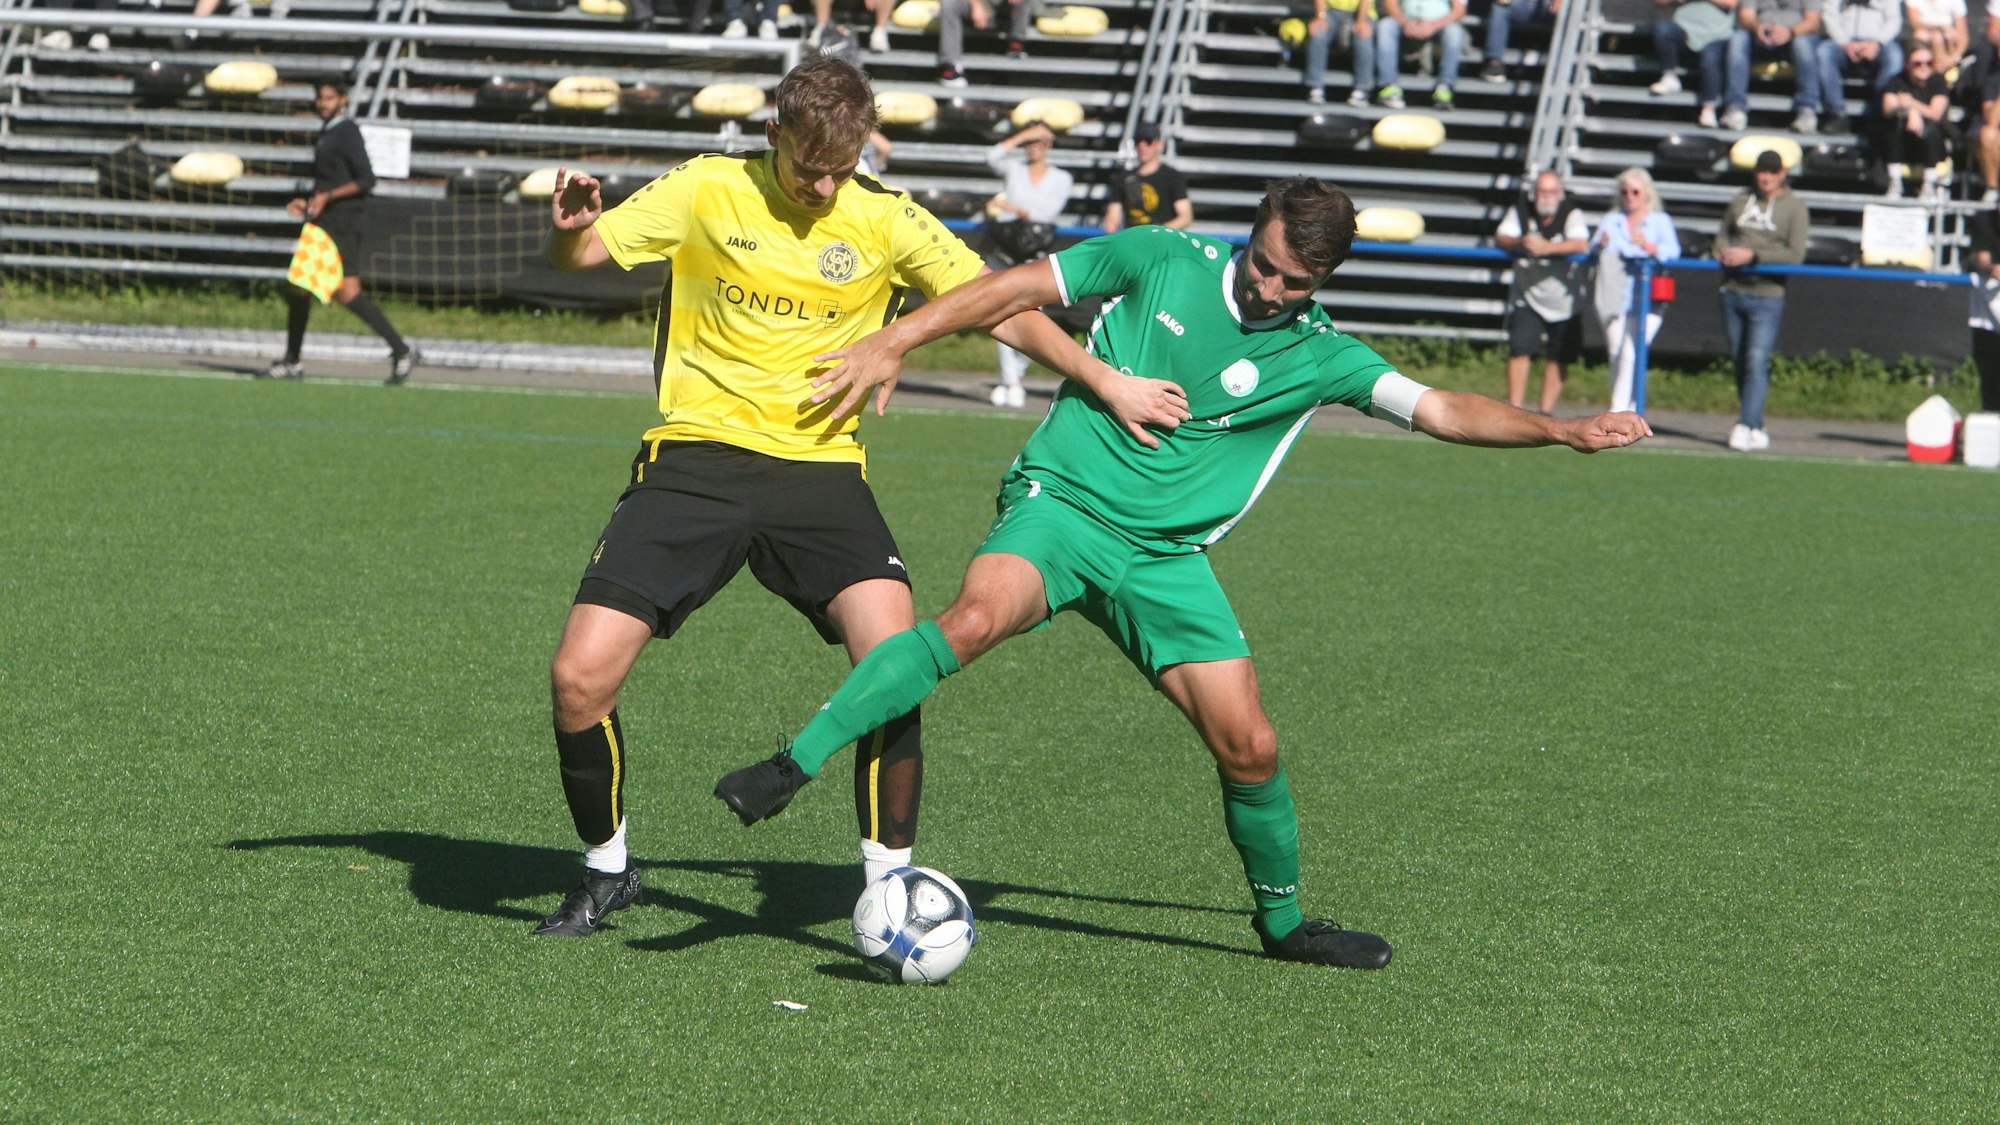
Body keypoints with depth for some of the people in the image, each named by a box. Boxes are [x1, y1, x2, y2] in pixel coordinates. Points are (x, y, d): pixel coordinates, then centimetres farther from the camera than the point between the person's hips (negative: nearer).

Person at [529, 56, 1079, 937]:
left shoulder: (886, 220, 0)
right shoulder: (709, 191, -1)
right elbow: (575, 258, 1)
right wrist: (569, 227, -23)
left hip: (818, 468, 0)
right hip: (696, 458, 0)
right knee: (578, 678, -10)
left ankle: (889, 883, -7)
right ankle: (607, 872, 15)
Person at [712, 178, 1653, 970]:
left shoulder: (1321, 357, 3)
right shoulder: (1160, 261, -1)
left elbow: (1442, 410, 0)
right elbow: (1017, 290, 4)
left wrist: (1561, 429, -10)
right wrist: (893, 344, 1)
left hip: (1167, 558, 3)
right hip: (1061, 502, -3)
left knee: (1249, 747, -3)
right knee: (977, 616, -34)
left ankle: (1282, 920, 23)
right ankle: (791, 768, -31)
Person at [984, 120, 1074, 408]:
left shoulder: (1061, 179, 10)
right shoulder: (1013, 168, 12)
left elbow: (1047, 213, -4)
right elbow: (992, 157, -10)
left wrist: (1010, 207, -12)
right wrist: (1024, 135, -8)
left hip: (1036, 257, 0)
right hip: (1005, 252, 0)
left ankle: (1015, 375, 13)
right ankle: (1011, 383, -8)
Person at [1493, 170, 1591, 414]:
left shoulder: (1572, 214, -9)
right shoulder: (1520, 211, 0)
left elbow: (1581, 244, -23)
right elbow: (1500, 237, -6)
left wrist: (1548, 247, -37)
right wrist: (1518, 243, -28)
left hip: (1562, 298, -1)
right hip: (1527, 294, 1)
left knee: (1558, 356, 1)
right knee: (1519, 350, -8)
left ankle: (1546, 410, 10)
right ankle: (1515, 408, 0)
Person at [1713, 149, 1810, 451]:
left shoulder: (1794, 207, -1)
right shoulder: (1741, 200, 14)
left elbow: (1795, 254, -10)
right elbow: (1722, 234, 22)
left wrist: (1752, 255, -18)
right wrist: (1720, 251, -3)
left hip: (1767, 297, -5)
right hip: (1732, 293, 5)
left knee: (1756, 363, -14)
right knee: (1739, 363, 7)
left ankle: (1746, 427, -18)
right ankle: (1756, 428, 16)